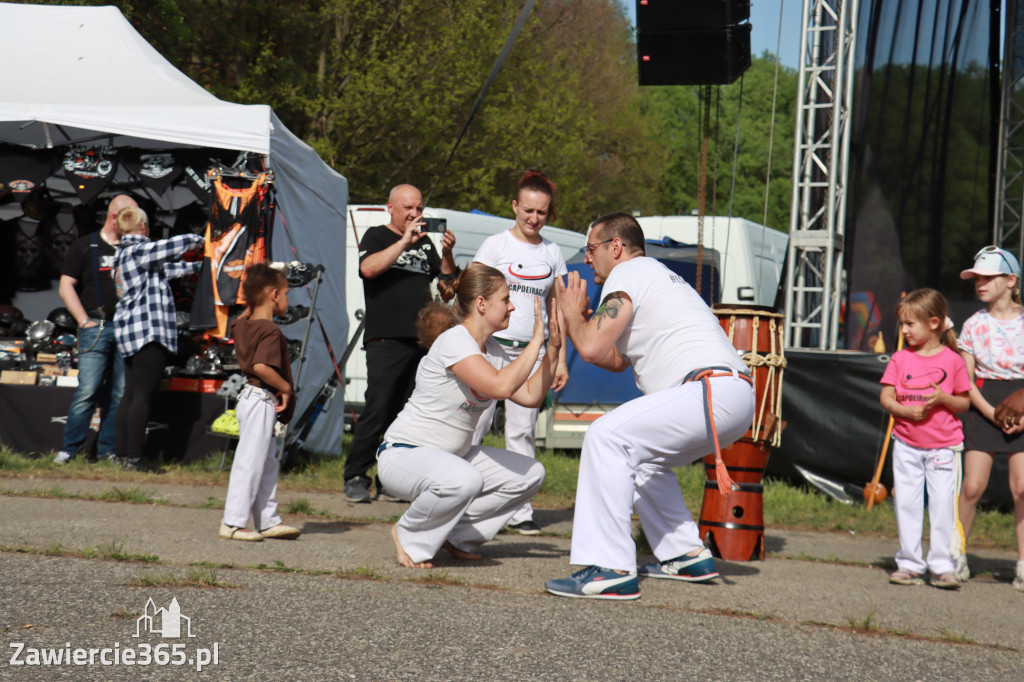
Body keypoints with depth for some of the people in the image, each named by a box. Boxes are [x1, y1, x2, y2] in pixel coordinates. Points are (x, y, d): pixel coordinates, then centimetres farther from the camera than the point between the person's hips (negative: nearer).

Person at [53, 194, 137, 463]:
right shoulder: (85, 246, 5)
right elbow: (66, 287, 3)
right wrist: (84, 320, -6)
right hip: (97, 327, -4)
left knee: (119, 393, 2)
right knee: (88, 389, -10)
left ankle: (107, 449, 9)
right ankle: (69, 448, -3)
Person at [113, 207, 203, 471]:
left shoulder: (125, 254, 20)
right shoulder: (137, 251, -10)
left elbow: (166, 268, 28)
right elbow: (177, 245, -12)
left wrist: (197, 267, 34)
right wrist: (198, 240, 10)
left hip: (130, 332, 10)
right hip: (148, 331, -10)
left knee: (131, 394, 10)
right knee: (143, 395, -10)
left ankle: (122, 453, 11)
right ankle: (134, 457, -12)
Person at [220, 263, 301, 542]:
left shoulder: (242, 324, 8)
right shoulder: (270, 331, -20)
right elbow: (261, 366, -32)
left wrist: (251, 304, 21)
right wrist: (285, 387, -19)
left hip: (251, 397, 10)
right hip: (262, 400, -10)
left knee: (267, 463, 16)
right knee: (250, 462, -6)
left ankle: (269, 521, 22)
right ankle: (232, 523, -3)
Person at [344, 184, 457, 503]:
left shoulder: (425, 242, 21)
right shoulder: (376, 236, 5)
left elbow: (447, 279, 19)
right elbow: (368, 268, -14)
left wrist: (447, 253, 1)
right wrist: (404, 242, -17)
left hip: (421, 341, 6)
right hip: (386, 340, -6)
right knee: (378, 410, -11)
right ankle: (355, 476, -5)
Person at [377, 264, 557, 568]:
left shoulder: (492, 350, 7)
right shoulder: (454, 342, -22)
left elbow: (530, 395, 5)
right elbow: (500, 386, -35)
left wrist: (553, 349, -3)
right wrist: (536, 341, -27)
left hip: (453, 455, 9)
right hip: (403, 455, -9)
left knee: (530, 474, 0)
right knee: (463, 480, -40)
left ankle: (456, 536, 11)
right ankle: (409, 535, -9)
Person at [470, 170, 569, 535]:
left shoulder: (552, 253, 12)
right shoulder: (496, 245, 0)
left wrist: (560, 359, 12)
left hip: (532, 351, 3)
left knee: (522, 432, 3)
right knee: (473, 426, -8)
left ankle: (519, 510, 7)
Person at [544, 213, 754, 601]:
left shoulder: (628, 273, 0)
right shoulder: (656, 275, 31)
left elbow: (592, 347, -9)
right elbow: (616, 360, 33)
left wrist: (573, 314, 11)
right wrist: (573, 321, 27)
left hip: (713, 391, -11)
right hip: (737, 396, 11)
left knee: (607, 436, -18)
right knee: (641, 456, 28)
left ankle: (610, 571, -23)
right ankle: (687, 556, 26)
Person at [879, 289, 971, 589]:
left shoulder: (952, 360, -3)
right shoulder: (900, 359, 3)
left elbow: (965, 403, 2)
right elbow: (886, 398, 2)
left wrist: (944, 398, -18)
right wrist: (907, 410, -17)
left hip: (943, 446, -2)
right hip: (906, 445, 2)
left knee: (943, 504, -5)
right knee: (906, 504, 5)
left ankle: (943, 567, 3)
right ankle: (909, 564, 14)